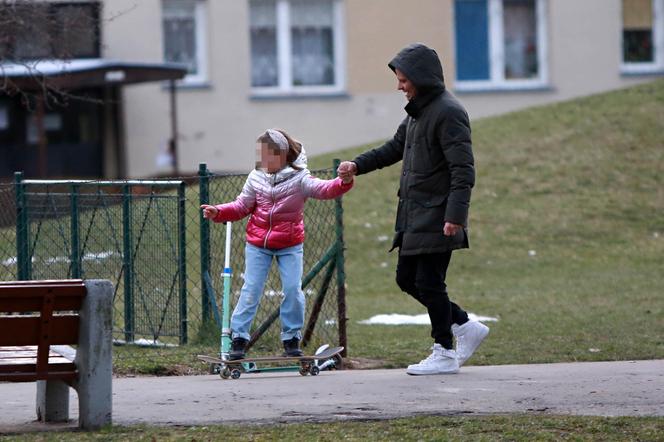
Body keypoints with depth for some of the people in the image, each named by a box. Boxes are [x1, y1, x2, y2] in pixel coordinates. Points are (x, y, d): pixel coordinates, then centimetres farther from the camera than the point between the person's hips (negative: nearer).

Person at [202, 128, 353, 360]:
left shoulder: (298, 179, -9)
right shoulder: (255, 178, 1)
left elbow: (324, 189, -20)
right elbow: (242, 206, 6)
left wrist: (344, 182, -38)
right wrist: (218, 212, -7)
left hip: (290, 245, -2)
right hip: (257, 243, 2)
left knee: (293, 290, -5)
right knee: (250, 290, -1)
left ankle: (292, 338, 8)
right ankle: (238, 337, 3)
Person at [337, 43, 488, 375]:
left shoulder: (448, 113, -15)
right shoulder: (417, 111, 14)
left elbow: (463, 169, -20)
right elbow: (395, 148, 26)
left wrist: (455, 214, -27)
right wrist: (358, 165, 13)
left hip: (437, 219, -10)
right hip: (414, 216, 10)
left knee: (428, 283, -5)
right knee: (407, 279, 13)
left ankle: (444, 353, 6)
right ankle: (465, 326, 21)